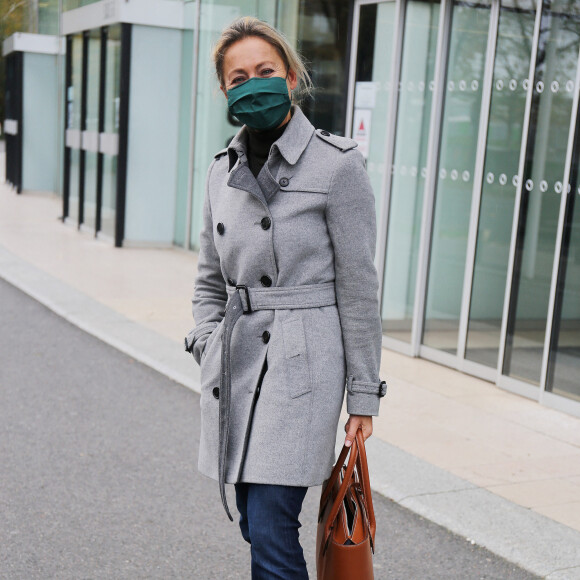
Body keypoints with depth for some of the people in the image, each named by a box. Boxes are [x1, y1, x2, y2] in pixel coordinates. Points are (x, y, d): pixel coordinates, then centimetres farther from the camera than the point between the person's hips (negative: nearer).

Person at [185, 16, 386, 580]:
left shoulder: (336, 164, -8)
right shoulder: (224, 168, 10)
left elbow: (358, 288, -6)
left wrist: (363, 394, -5)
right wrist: (210, 352, 6)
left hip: (303, 362, -6)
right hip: (235, 364, 6)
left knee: (271, 531, -8)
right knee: (253, 525, 13)